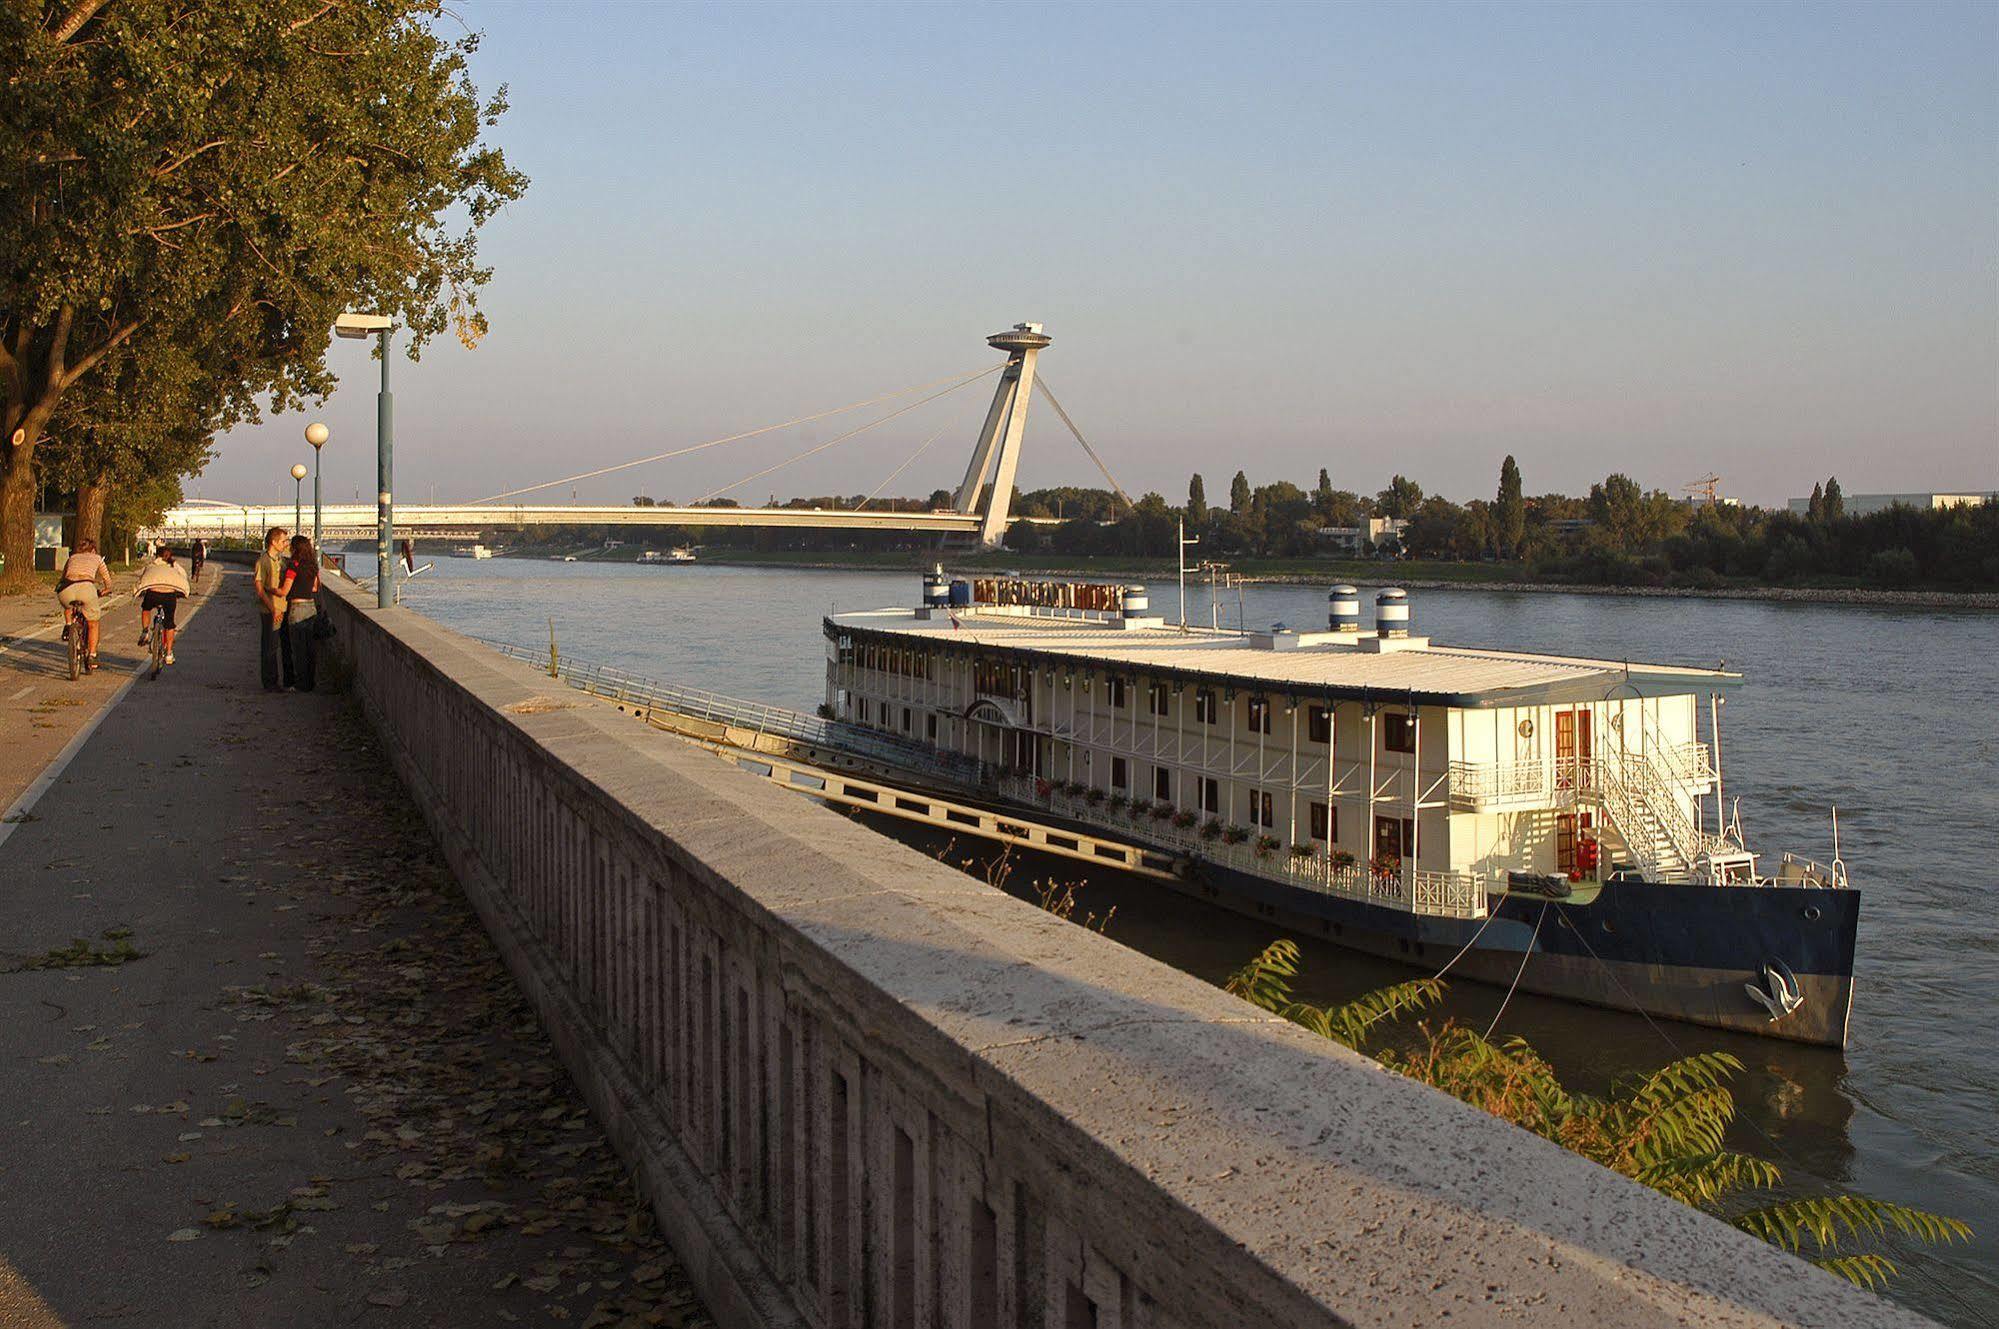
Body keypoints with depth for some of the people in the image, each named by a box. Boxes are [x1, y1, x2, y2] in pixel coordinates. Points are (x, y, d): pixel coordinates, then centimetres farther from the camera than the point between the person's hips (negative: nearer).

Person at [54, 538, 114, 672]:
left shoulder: (72, 558, 32)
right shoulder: (97, 558, 28)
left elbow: (62, 577, 38)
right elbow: (107, 580, 36)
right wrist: (106, 590, 56)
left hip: (66, 589, 2)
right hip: (86, 588, -2)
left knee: (68, 606, 40)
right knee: (93, 623, 18)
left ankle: (68, 625, 19)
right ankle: (92, 655, 11)